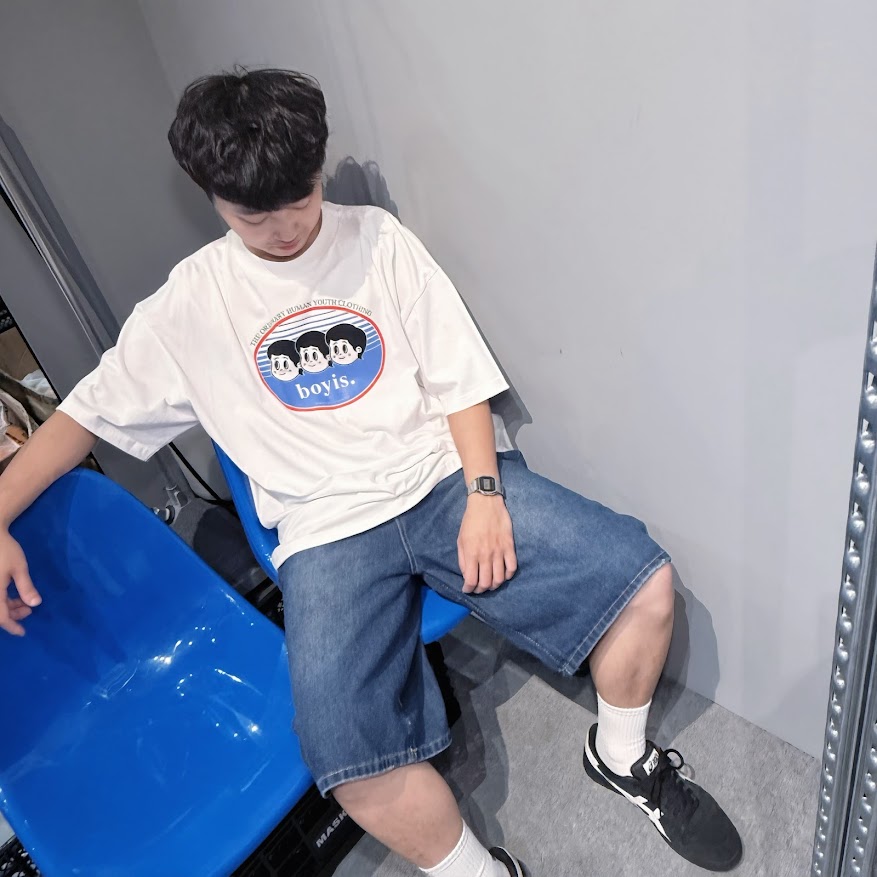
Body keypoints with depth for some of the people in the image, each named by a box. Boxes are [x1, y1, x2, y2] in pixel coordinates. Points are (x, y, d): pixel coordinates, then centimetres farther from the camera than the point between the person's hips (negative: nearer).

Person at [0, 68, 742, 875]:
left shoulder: (378, 239, 7)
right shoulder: (188, 303, 7)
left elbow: (459, 378, 4)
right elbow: (87, 414, 15)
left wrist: (484, 494, -9)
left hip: (445, 476, 2)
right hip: (329, 531, -1)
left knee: (645, 582, -16)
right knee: (355, 765, -26)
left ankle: (622, 757, 15)